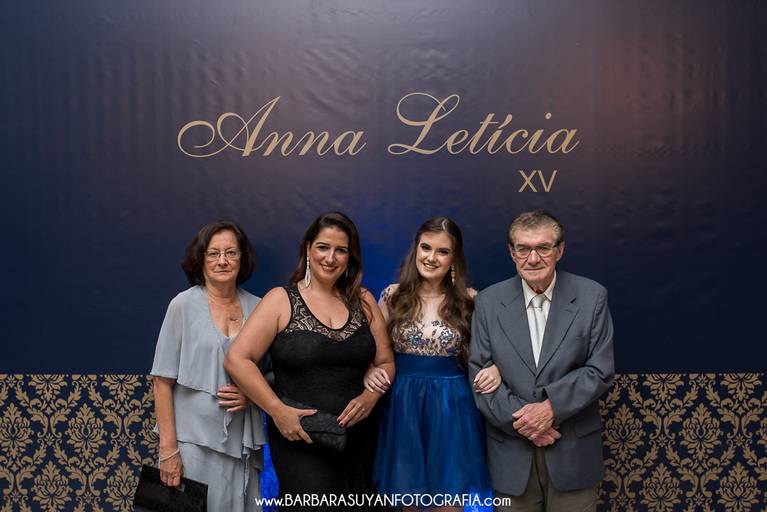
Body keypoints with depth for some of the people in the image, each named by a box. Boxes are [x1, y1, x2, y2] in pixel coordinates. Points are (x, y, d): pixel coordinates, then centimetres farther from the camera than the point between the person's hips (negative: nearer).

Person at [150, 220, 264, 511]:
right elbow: (163, 381, -5)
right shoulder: (184, 305, -4)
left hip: (243, 443, 3)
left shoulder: (257, 308, 4)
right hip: (195, 441, -3)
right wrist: (168, 449, -9)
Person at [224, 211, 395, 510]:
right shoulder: (282, 300, -4)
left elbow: (385, 362, 11)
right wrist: (277, 410, -14)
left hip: (358, 437, 4)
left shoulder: (363, 301, 7)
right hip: (300, 438, -4)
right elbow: (236, 360, -9)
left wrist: (370, 396, -8)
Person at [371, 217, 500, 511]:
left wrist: (494, 370, -15)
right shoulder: (393, 295, 0)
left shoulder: (469, 299, -2)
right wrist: (370, 373, -12)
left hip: (450, 407, -1)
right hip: (403, 405, 1)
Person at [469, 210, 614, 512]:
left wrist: (551, 406, -18)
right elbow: (479, 372, -4)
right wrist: (520, 420, -14)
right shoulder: (488, 302, -2)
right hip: (511, 452, 1)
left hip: (573, 451, 0)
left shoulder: (592, 297, -5)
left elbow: (600, 371, -7)